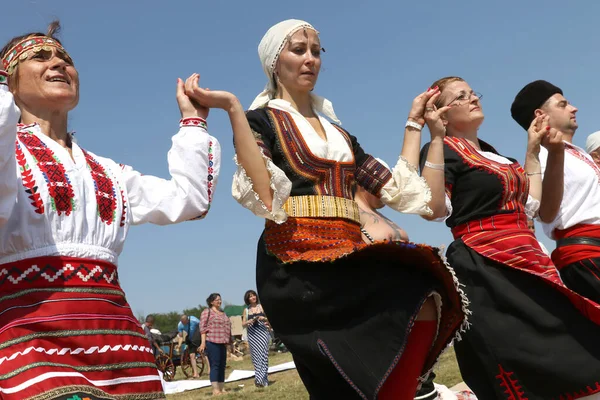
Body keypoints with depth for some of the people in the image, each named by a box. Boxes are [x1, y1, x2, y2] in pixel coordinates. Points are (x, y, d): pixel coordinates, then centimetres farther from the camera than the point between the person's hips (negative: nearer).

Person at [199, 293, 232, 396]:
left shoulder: (222, 313, 21)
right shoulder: (207, 311, -1)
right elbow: (203, 327, -7)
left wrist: (230, 342, 24)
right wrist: (203, 342, -16)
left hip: (222, 343, 7)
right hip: (212, 342, -7)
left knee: (222, 366, 7)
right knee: (215, 365, -9)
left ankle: (222, 388, 12)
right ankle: (215, 390, -9)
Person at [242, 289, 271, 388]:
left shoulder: (262, 307, 5)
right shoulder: (246, 310, 10)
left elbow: (270, 319, 7)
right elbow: (243, 324, 9)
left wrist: (264, 319, -13)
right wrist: (250, 321, -10)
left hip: (262, 332, -2)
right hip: (252, 334, 2)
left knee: (263, 355, -11)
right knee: (255, 356, 3)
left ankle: (261, 379, -11)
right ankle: (261, 378, 13)